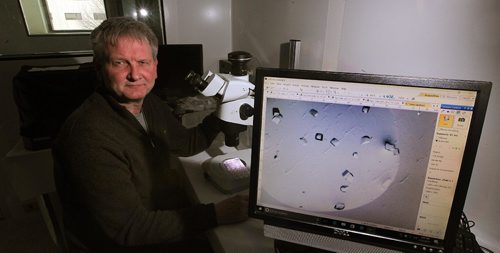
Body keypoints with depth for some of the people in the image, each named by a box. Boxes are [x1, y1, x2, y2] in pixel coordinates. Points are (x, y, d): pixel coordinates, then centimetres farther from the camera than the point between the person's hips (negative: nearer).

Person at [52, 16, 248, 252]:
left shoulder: (152, 104, -3)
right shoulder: (90, 136, -28)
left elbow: (188, 143, 12)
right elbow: (130, 229, -26)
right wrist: (215, 214, -30)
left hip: (170, 220, 7)